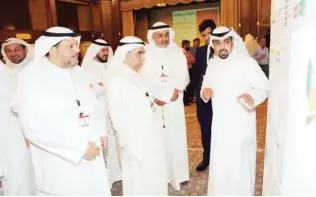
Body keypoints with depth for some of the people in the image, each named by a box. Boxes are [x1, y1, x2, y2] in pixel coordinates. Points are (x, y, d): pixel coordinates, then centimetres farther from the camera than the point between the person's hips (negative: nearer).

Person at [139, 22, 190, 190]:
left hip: (174, 105, 2)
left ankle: (177, 175, 19)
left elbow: (184, 78, 1)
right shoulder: (145, 55, -1)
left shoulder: (178, 53, 7)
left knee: (175, 139, 5)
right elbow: (145, 81, -10)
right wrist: (168, 92, -13)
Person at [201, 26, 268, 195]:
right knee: (219, 163, 16)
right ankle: (219, 192, 34)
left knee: (240, 163, 5)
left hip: (241, 123, -5)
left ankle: (242, 192, 26)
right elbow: (206, 86, 18)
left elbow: (264, 85, -14)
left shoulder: (246, 61, -10)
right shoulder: (212, 64, 10)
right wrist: (204, 92, -6)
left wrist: (253, 97, -34)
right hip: (220, 123, 6)